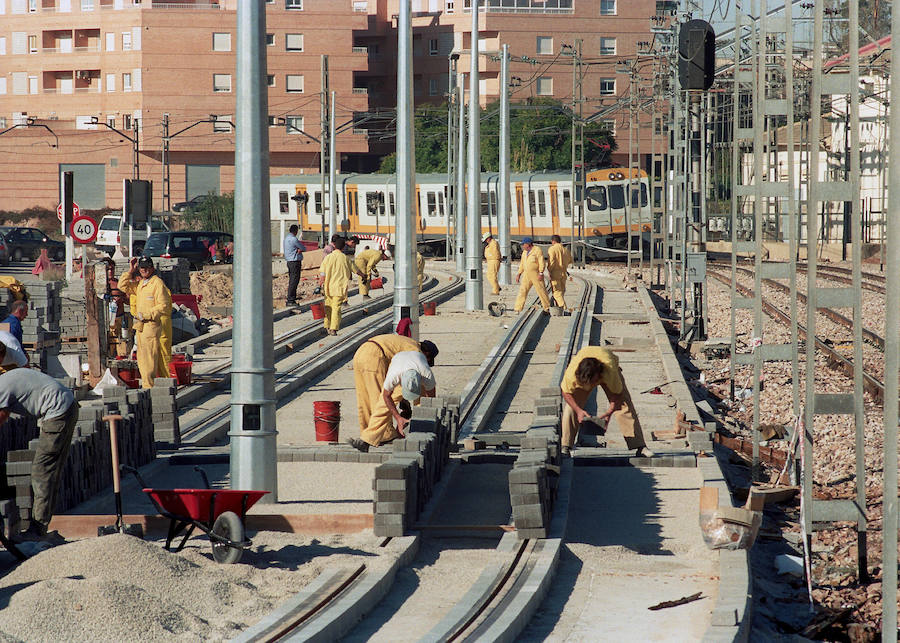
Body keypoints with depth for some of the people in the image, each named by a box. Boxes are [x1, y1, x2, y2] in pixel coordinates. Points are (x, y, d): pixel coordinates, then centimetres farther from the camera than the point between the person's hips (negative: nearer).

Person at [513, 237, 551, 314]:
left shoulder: (537, 250, -9)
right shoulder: (525, 252, 13)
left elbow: (541, 262, -14)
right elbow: (522, 264, 19)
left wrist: (541, 273, -21)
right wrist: (519, 274, 12)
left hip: (536, 275, -6)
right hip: (527, 275, 7)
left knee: (541, 291, -2)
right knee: (522, 291, -1)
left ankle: (547, 309, 7)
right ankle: (517, 309, -2)